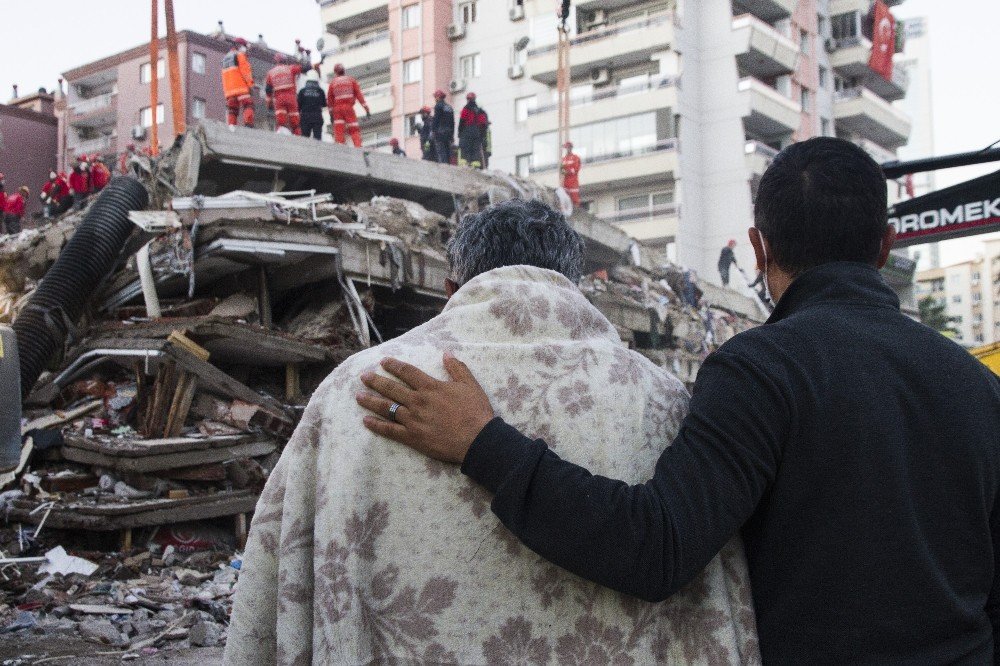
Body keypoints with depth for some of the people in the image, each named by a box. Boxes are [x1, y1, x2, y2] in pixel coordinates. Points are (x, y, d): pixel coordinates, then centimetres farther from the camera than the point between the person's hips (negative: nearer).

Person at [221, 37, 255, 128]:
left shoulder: (225, 58, 26)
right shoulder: (240, 55, 1)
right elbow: (245, 70, -10)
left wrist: (225, 90, 23)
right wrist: (250, 83, -12)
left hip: (229, 89, 7)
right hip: (241, 87, -7)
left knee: (232, 109, 5)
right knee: (248, 106, -12)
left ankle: (231, 126, -6)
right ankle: (249, 124, -28)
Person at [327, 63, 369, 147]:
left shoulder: (333, 82, 11)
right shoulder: (351, 80, 8)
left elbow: (329, 99, 11)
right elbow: (359, 94, 2)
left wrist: (331, 112, 19)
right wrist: (366, 109, 0)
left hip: (337, 108, 1)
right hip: (348, 107, -1)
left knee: (338, 131, 1)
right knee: (354, 130, 0)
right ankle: (358, 147, -14)